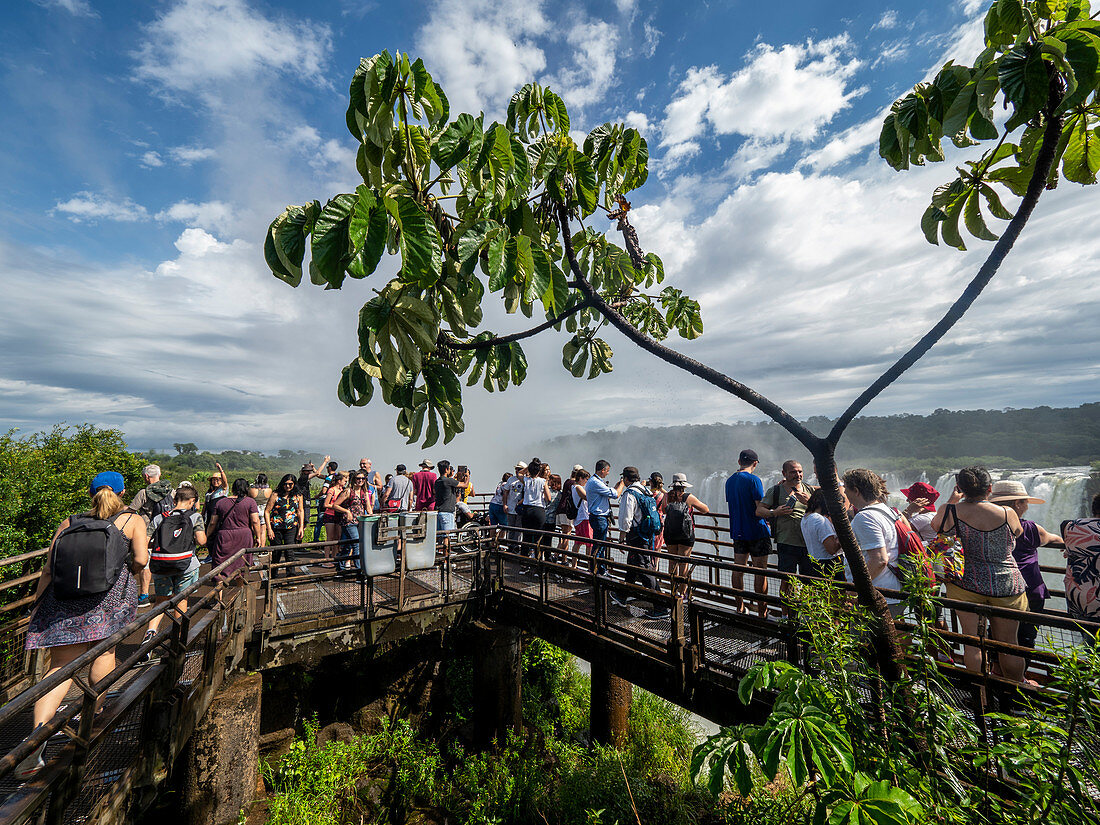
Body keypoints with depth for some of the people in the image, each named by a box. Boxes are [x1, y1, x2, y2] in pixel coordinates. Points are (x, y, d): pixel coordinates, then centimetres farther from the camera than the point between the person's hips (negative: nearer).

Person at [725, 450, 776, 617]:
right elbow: (759, 510, -20)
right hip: (757, 532, -6)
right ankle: (762, 611, 8)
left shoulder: (729, 481, 9)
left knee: (738, 570, 10)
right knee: (760, 572, 2)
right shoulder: (753, 480, -12)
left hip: (738, 532, 6)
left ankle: (740, 608, 20)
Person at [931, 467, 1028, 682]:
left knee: (971, 639, 12)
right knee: (1008, 643, 16)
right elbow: (1018, 532, 14)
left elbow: (934, 527, 10)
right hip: (1008, 585, 1)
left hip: (966, 584, -1)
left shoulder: (949, 511, -11)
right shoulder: (1008, 514, -8)